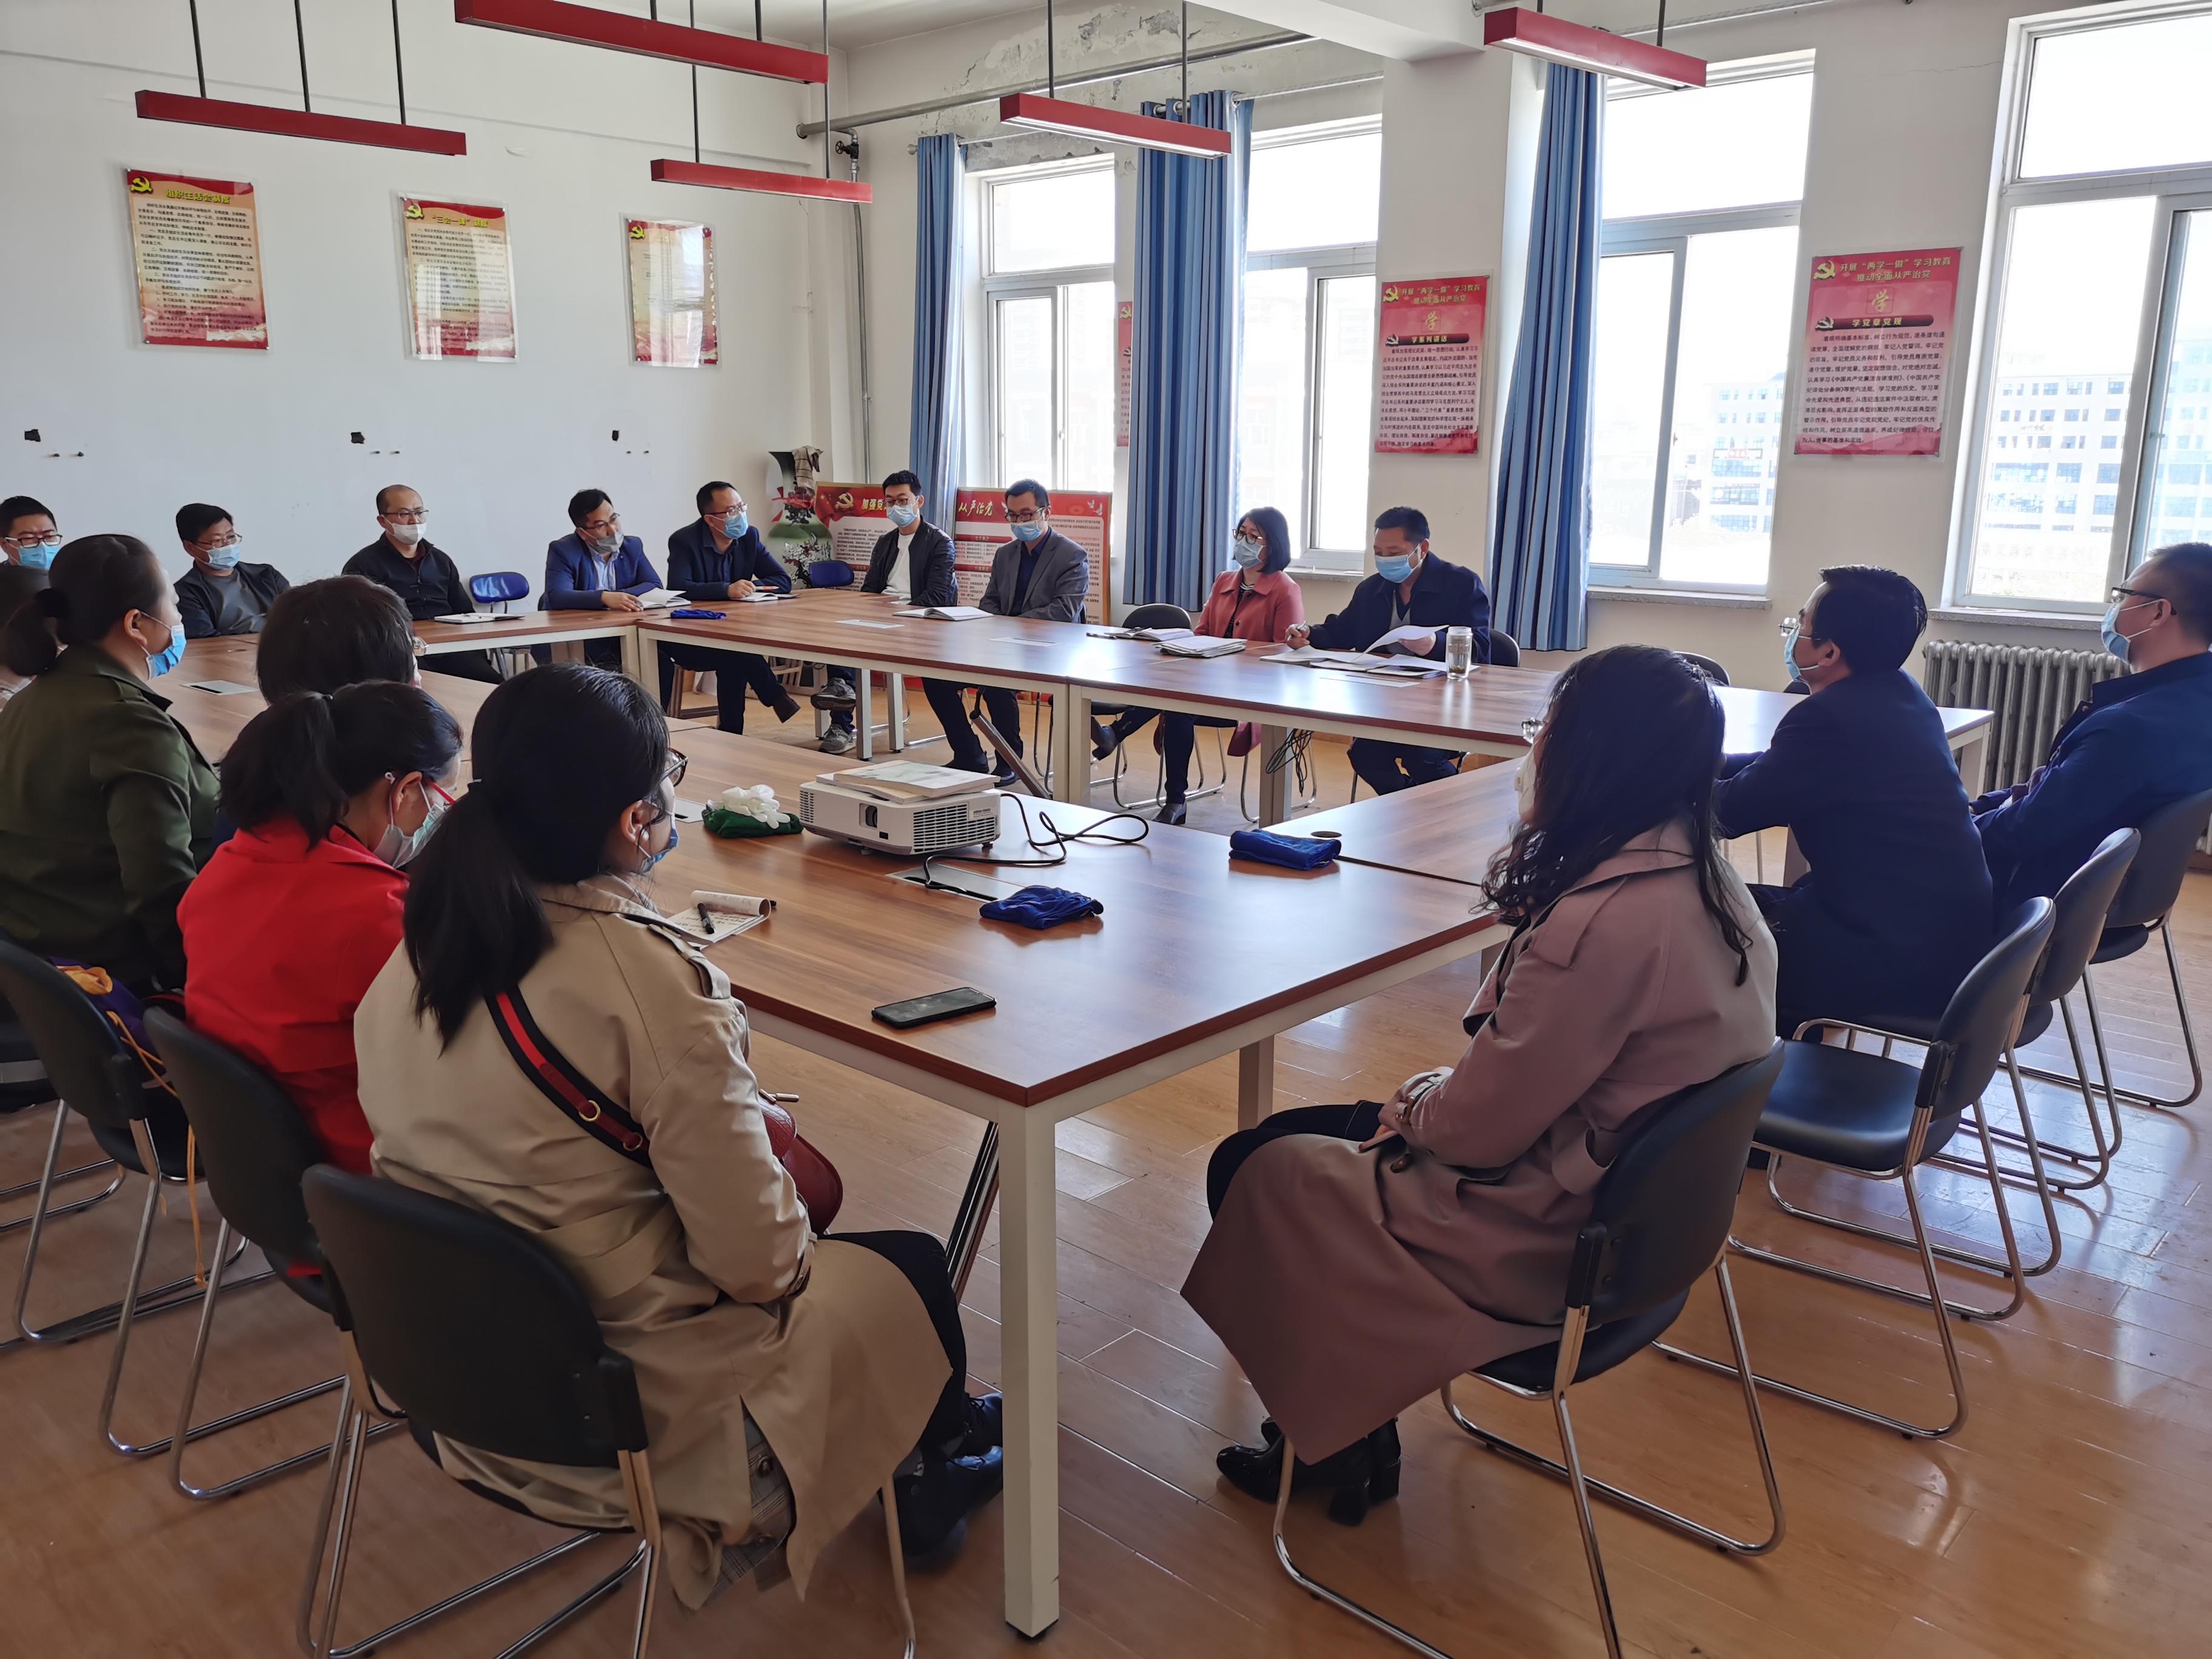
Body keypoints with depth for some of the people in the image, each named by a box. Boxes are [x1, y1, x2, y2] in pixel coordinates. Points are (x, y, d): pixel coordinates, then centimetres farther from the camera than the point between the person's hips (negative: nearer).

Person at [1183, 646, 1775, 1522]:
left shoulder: (1605, 923, -31)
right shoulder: (1703, 876, -1)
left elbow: (1480, 1128, -22)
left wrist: (1415, 1107, -3)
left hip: (1538, 1245, -9)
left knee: (1258, 1175, 7)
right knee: (1283, 1134, 16)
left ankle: (1337, 1450, 28)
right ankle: (1348, 1434, 27)